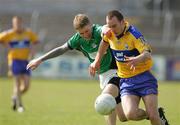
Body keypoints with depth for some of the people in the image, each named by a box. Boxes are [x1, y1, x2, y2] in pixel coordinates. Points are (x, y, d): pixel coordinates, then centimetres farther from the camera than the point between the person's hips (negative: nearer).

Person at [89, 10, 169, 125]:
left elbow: (147, 54, -29)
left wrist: (137, 59, -51)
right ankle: (155, 115, 10)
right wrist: (97, 61, 15)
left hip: (144, 78, -4)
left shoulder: (134, 34, -18)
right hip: (126, 80, 4)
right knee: (130, 114, -21)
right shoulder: (110, 33, -1)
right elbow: (105, 42, 23)